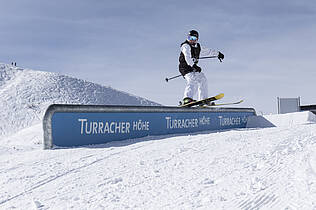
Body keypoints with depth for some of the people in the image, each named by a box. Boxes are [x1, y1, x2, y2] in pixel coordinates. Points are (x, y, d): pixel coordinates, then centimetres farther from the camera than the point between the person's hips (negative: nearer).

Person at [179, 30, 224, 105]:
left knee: (202, 79, 9)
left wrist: (217, 53, 35)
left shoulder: (198, 47, 11)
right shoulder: (185, 46, -13)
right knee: (192, 80, -28)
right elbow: (188, 58, -29)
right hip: (185, 68, -8)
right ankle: (187, 99, -39)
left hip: (193, 68, 8)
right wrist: (194, 66, -42)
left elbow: (206, 51, 26)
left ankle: (203, 99, 14)